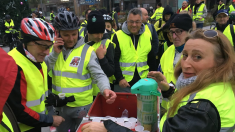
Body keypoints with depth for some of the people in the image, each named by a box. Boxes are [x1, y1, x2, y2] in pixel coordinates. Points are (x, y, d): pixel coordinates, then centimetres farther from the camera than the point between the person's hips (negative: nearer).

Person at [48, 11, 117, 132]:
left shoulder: (87, 51, -12)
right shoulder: (54, 48, 2)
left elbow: (99, 75, -14)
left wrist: (105, 89, -34)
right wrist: (55, 53, -16)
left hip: (82, 106, -4)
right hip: (60, 106, 4)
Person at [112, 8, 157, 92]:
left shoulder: (147, 37, 6)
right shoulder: (118, 36, -6)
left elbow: (152, 61, 13)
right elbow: (114, 60, -8)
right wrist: (119, 78, -17)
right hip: (123, 83, -3)